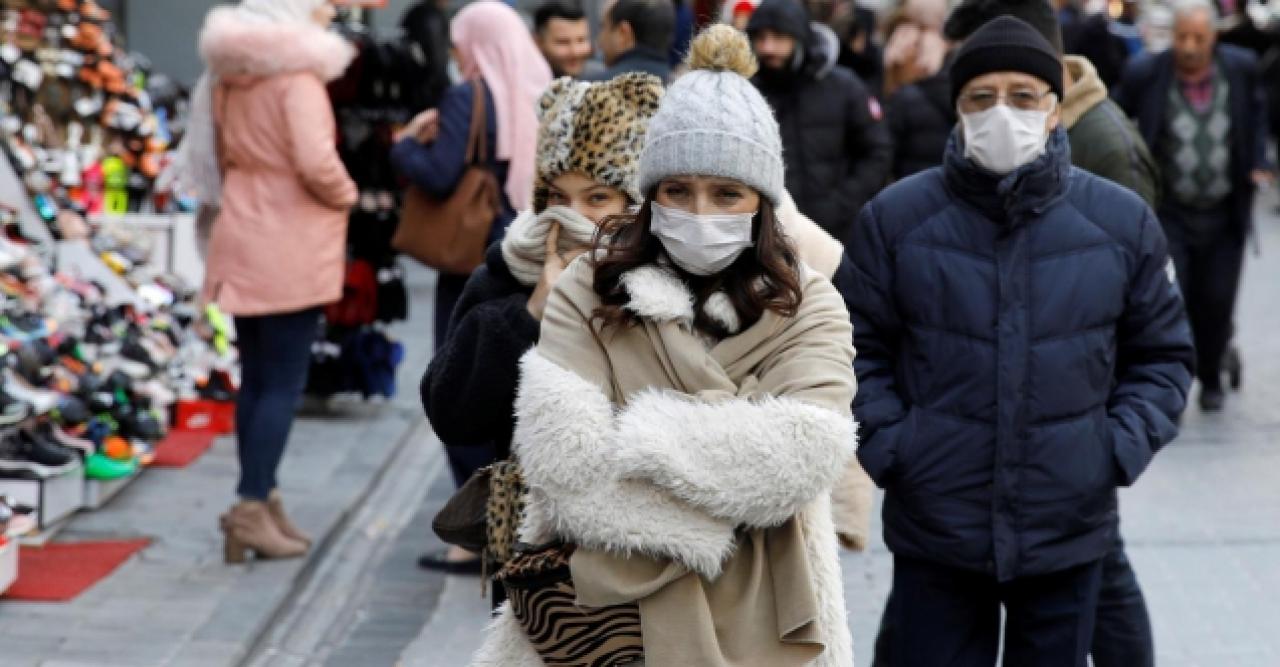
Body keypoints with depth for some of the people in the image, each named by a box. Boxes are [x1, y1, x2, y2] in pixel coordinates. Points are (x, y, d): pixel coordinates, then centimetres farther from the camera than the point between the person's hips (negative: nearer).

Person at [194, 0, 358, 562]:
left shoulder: (230, 78, 10)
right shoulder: (298, 78, -15)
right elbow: (315, 161, -24)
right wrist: (344, 197, -7)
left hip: (243, 241, 8)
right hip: (290, 247, -8)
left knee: (256, 378, 13)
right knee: (284, 383, -3)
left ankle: (261, 500, 19)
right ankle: (253, 508, -6)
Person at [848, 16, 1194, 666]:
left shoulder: (1122, 221, 0)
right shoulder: (896, 217, -3)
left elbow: (1162, 352, 10)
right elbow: (859, 346, 4)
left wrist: (1123, 448, -3)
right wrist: (884, 444, -8)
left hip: (1069, 533, 1)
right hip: (933, 526, -1)